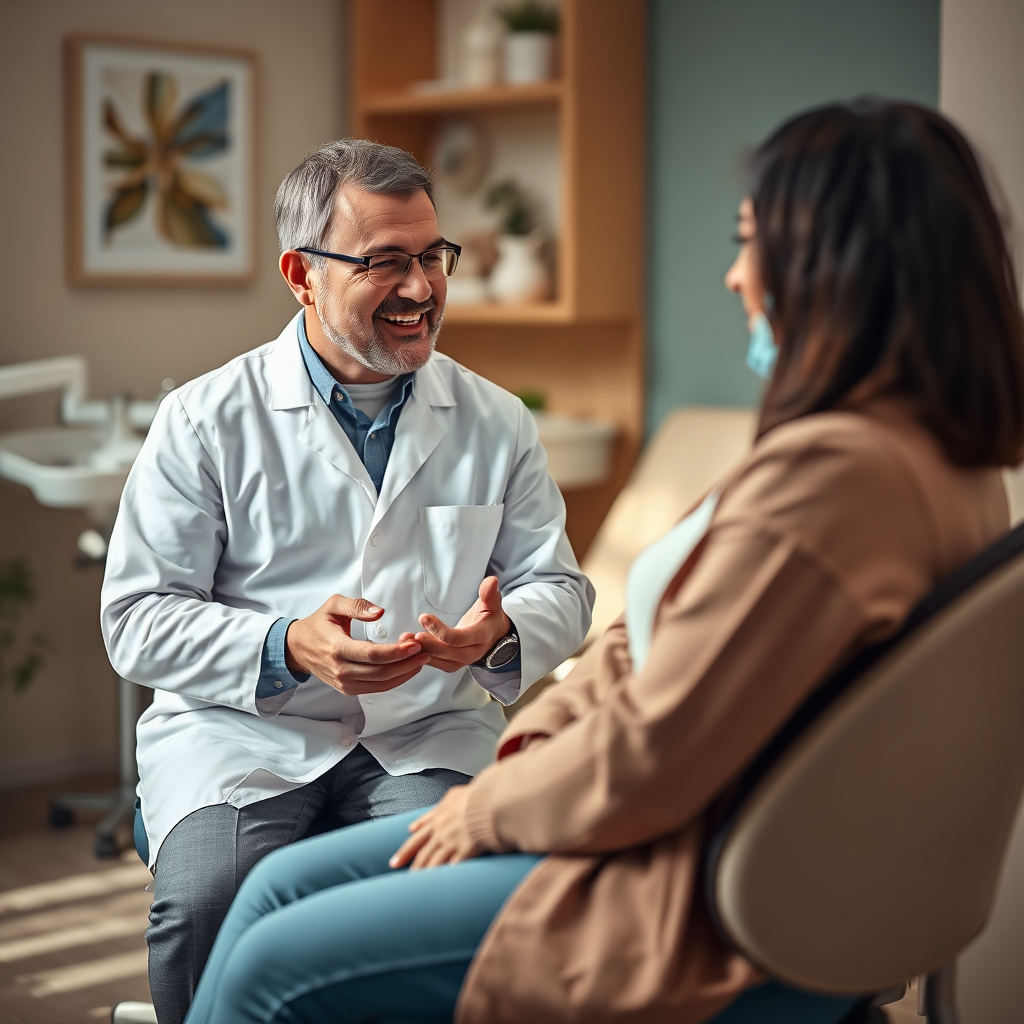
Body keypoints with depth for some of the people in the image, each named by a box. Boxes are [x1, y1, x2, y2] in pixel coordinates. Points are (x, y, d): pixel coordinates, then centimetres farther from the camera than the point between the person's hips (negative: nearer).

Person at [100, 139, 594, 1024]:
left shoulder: (497, 424, 11)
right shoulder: (207, 421, 2)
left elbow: (560, 591, 13)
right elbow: (137, 619, -1)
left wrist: (500, 632, -12)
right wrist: (288, 647, -18)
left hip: (426, 737, 2)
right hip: (239, 732, -1)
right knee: (209, 900, -30)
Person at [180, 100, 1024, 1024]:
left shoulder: (832, 471, -27)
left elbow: (643, 765, -23)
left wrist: (488, 808, -6)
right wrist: (523, 747, 2)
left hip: (710, 929, -10)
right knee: (281, 885, 11)